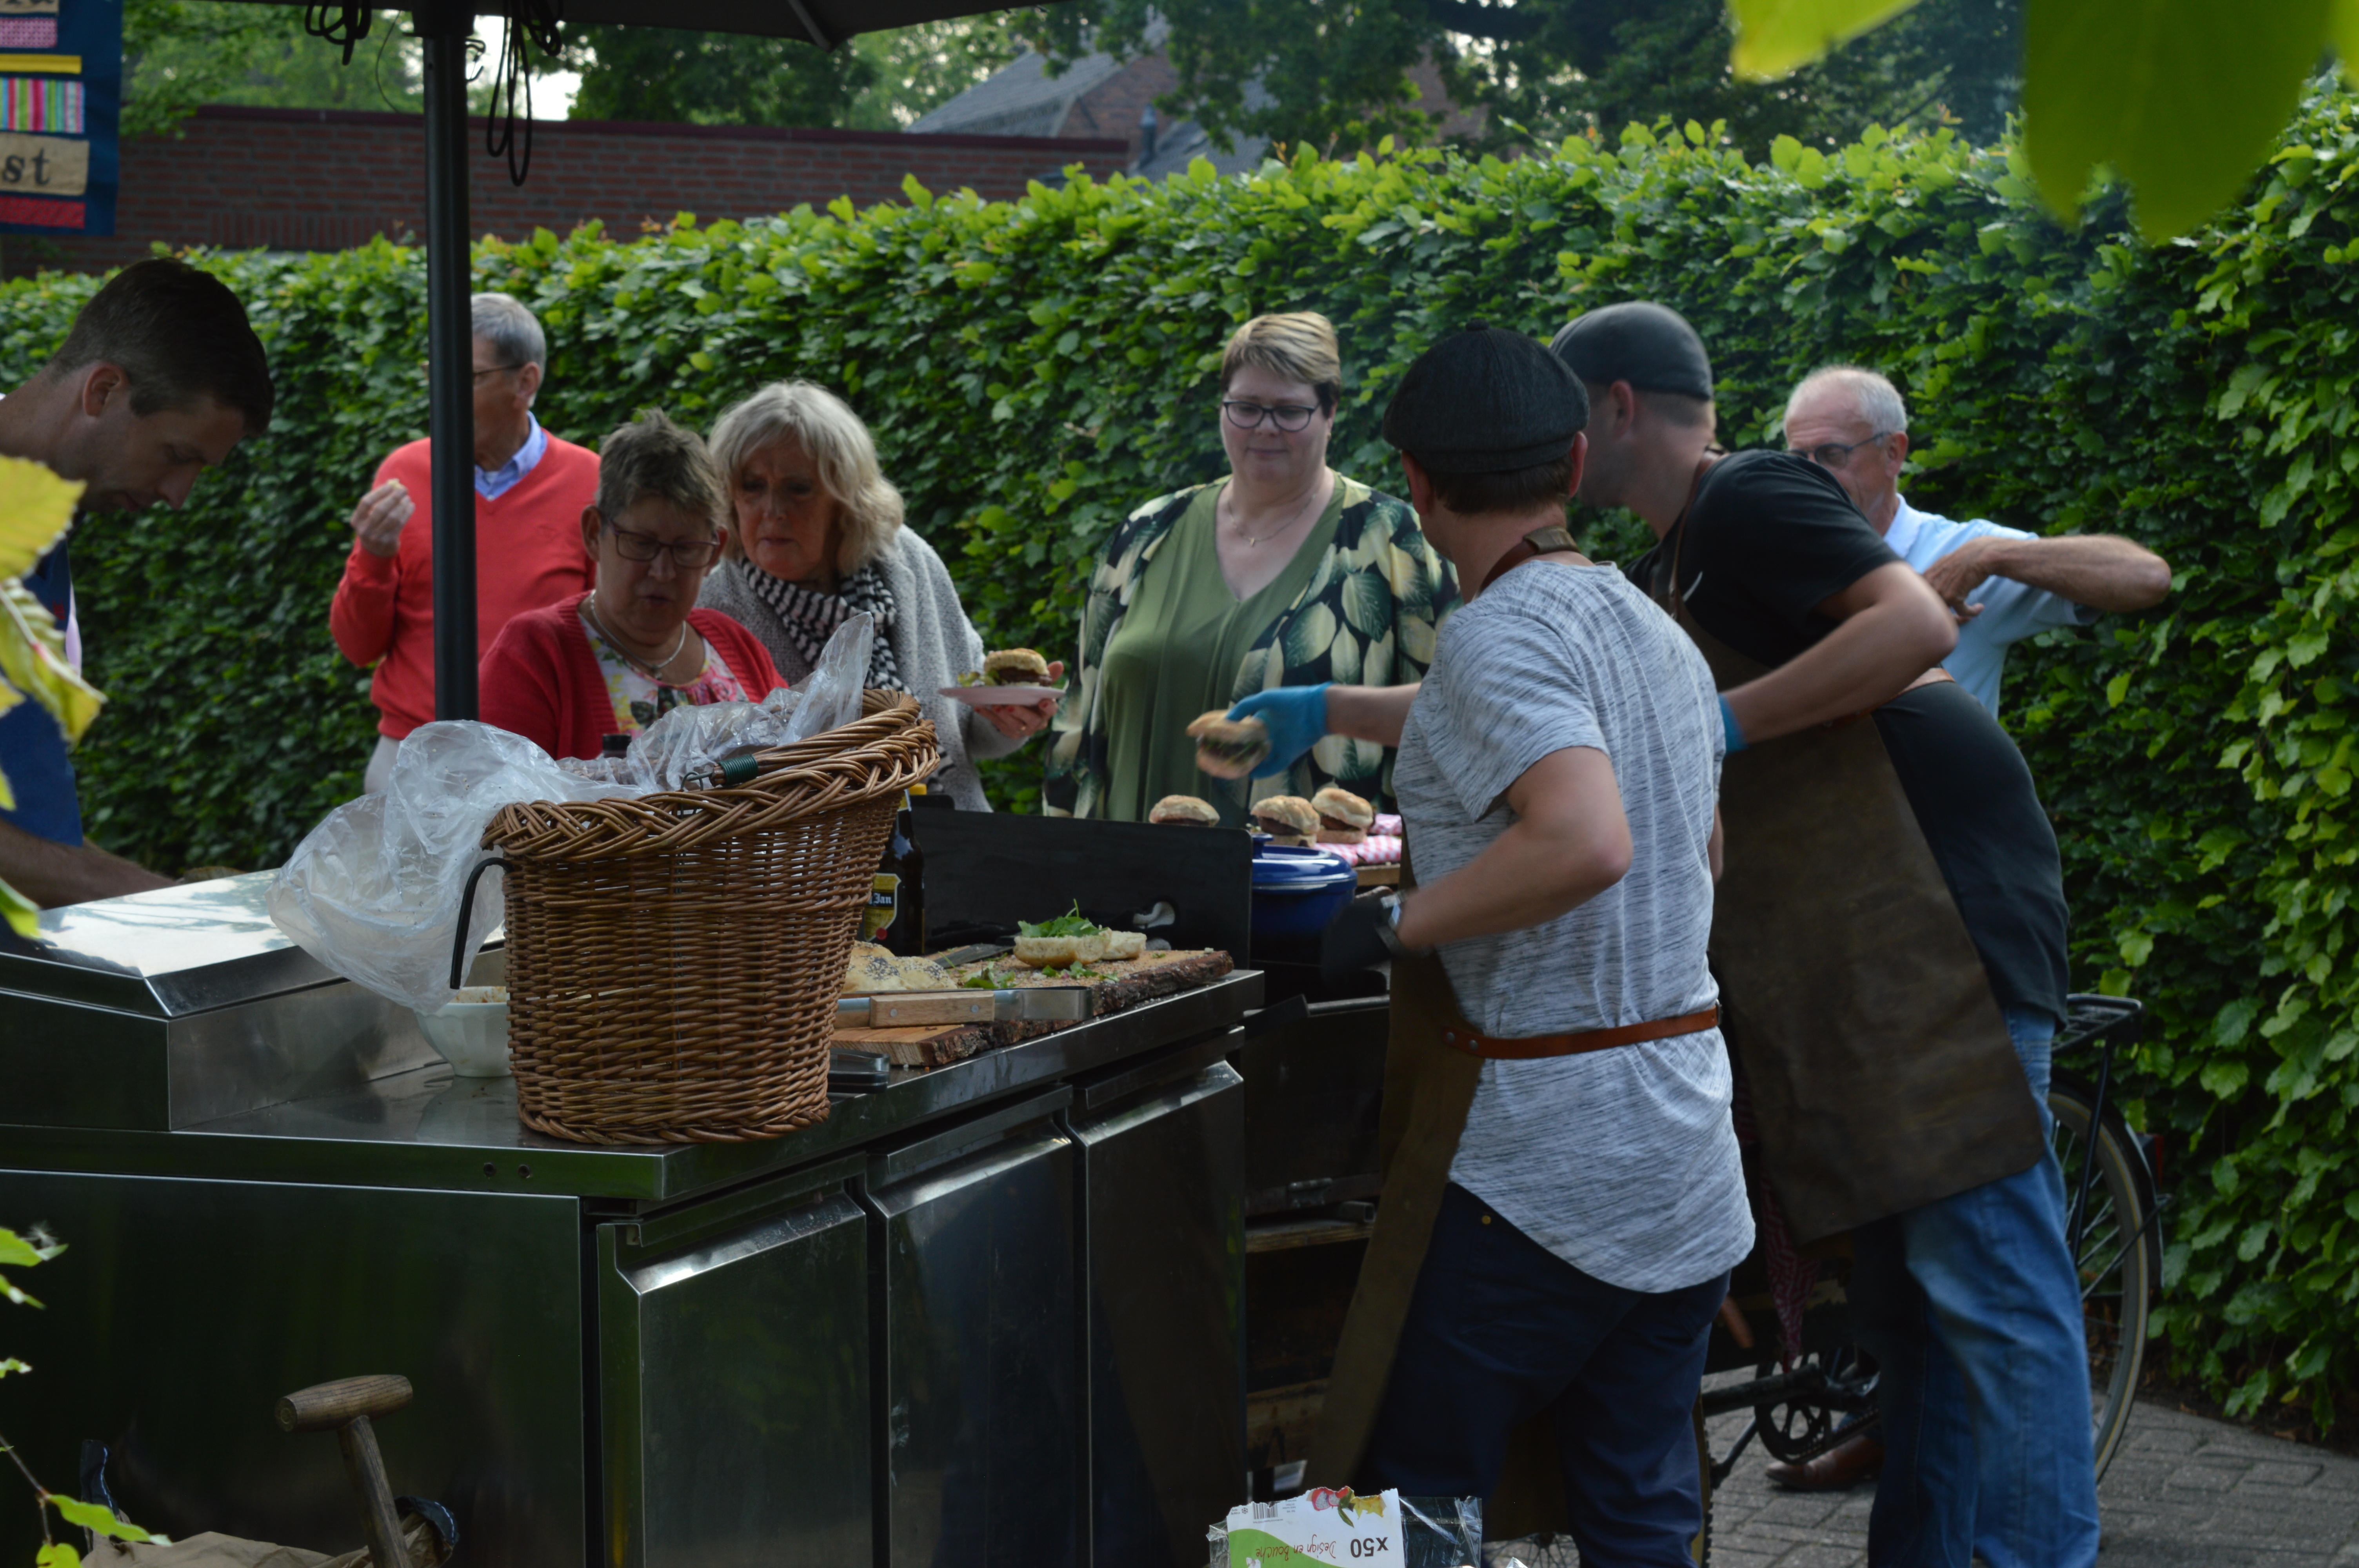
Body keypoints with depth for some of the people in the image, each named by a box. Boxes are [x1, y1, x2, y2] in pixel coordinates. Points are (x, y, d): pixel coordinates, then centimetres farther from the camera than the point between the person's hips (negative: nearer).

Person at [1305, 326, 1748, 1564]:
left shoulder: (1497, 636, -14)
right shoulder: (1657, 636, 13)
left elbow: (1586, 843, -30)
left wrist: (1393, 927, -19)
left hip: (1534, 1158, -8)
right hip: (1687, 1155, 8)